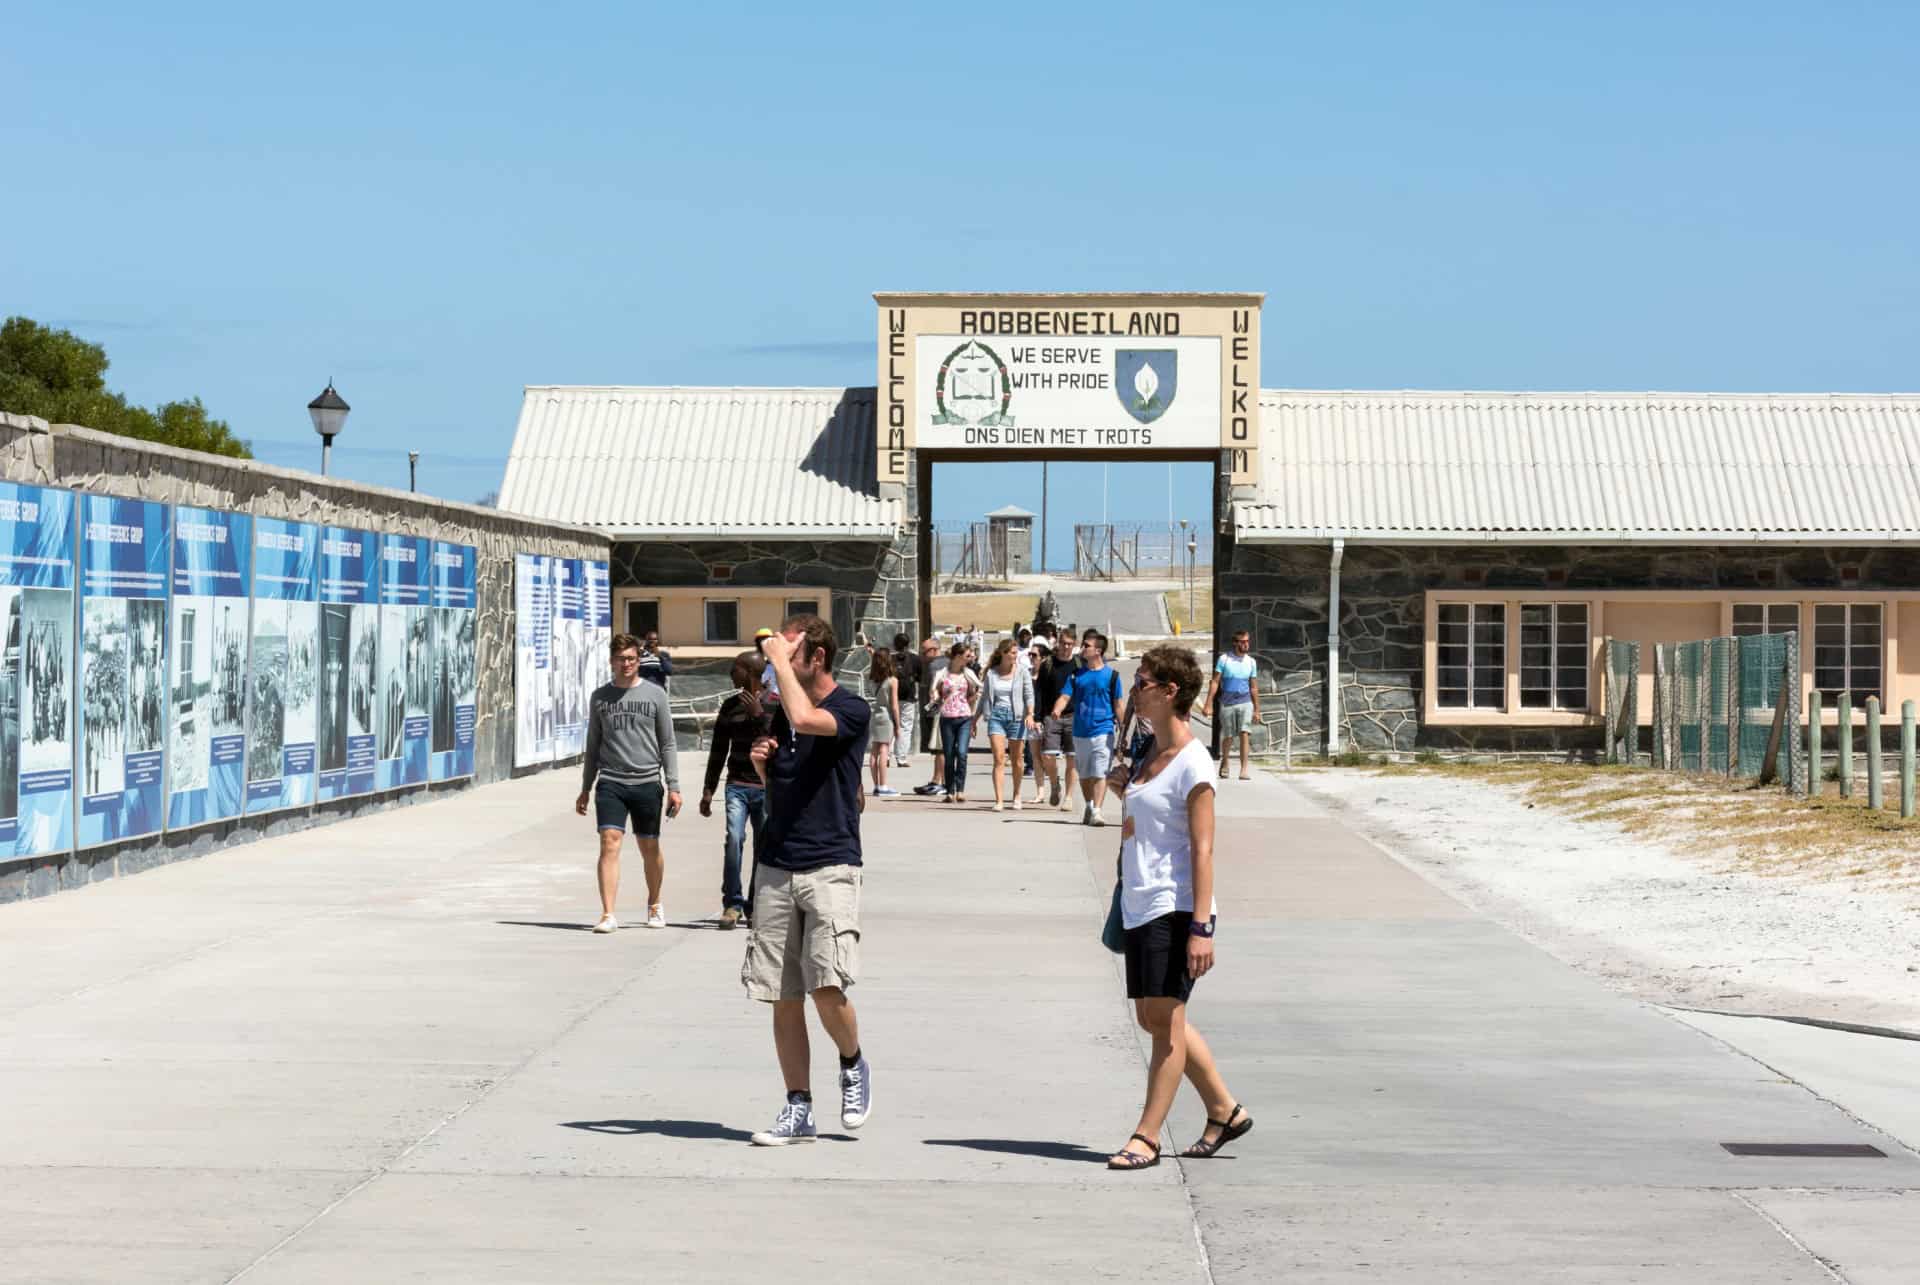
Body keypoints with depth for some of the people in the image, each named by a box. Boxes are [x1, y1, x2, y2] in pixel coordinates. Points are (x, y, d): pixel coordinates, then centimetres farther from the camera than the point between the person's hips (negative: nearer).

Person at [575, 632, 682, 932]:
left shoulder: (655, 694, 4)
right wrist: (585, 789, 13)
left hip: (646, 783, 0)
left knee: (649, 849, 9)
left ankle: (654, 905, 31)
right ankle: (608, 915, -16)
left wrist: (673, 786, -1)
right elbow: (593, 746, 15)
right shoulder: (600, 698, 9)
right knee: (609, 843, -13)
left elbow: (667, 744, 6)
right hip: (610, 783, 0)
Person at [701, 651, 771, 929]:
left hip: (766, 787, -2)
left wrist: (759, 715, -16)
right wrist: (708, 789, 13)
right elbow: (718, 750, 16)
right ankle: (732, 904, -14)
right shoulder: (730, 706, 11)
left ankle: (755, 907, 16)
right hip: (737, 785, 2)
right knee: (734, 838, -17)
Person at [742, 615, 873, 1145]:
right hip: (776, 867, 6)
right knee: (783, 996, 4)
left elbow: (806, 719, -27)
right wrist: (760, 762, 5)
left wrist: (780, 659, -15)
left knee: (827, 987, -16)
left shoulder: (850, 711, -6)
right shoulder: (780, 711, 15)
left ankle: (853, 1065, 13)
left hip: (830, 867, -6)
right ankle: (799, 1110, 11)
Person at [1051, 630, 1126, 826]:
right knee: (1084, 774, 13)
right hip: (1080, 732, 4)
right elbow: (1065, 697, 2)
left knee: (1099, 774, -11)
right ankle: (1089, 807, 29)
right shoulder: (1077, 674, 8)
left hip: (1103, 731, -4)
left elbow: (1119, 705, 3)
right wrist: (1056, 711, -19)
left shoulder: (1111, 675, 0)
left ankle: (1097, 811, -14)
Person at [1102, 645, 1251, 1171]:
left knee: (1165, 1019, -7)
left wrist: (1201, 927, -21)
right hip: (1140, 905, 10)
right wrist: (1124, 794, 5)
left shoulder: (1193, 763, -12)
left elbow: (1202, 849, -16)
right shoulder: (1149, 753, 15)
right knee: (1154, 1019, 13)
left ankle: (1146, 1136, -4)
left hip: (1175, 908, -10)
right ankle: (1224, 1111, 25)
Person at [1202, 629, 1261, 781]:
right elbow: (1215, 683, -1)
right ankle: (1224, 764, 33)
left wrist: (1257, 710, 12)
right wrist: (1208, 705, -8)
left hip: (1245, 702, 1)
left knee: (1244, 734, -15)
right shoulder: (1224, 660, -1)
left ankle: (1243, 770, -18)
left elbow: (1254, 688, 13)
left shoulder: (1251, 662, 8)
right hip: (1227, 703, -1)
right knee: (1228, 738, 8)